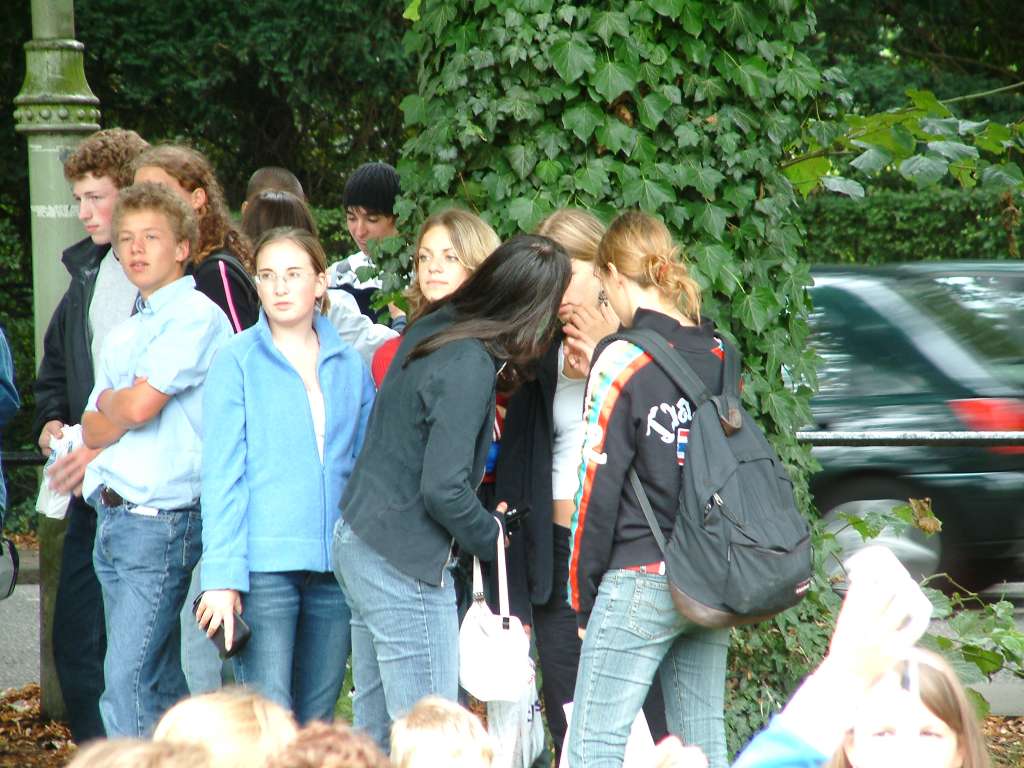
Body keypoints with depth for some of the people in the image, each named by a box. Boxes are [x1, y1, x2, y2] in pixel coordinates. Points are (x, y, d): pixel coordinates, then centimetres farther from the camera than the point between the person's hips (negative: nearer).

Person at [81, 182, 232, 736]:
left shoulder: (196, 317, -7)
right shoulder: (123, 334, 19)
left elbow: (140, 405, -16)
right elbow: (94, 430, 13)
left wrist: (109, 402, 5)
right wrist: (121, 411, -8)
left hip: (162, 519, -8)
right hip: (114, 519, 8)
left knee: (127, 679, -14)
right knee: (161, 682, 10)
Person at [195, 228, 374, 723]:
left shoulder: (350, 366, 11)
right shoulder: (237, 361, 0)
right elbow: (221, 473, -3)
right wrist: (221, 576, -11)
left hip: (335, 569, 4)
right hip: (263, 565, -4)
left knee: (316, 719, 9)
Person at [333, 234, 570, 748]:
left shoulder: (430, 330, 5)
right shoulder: (468, 366, -20)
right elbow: (443, 489, -22)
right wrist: (489, 535, -4)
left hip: (357, 538, 9)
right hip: (406, 564, -9)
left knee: (374, 726, 15)